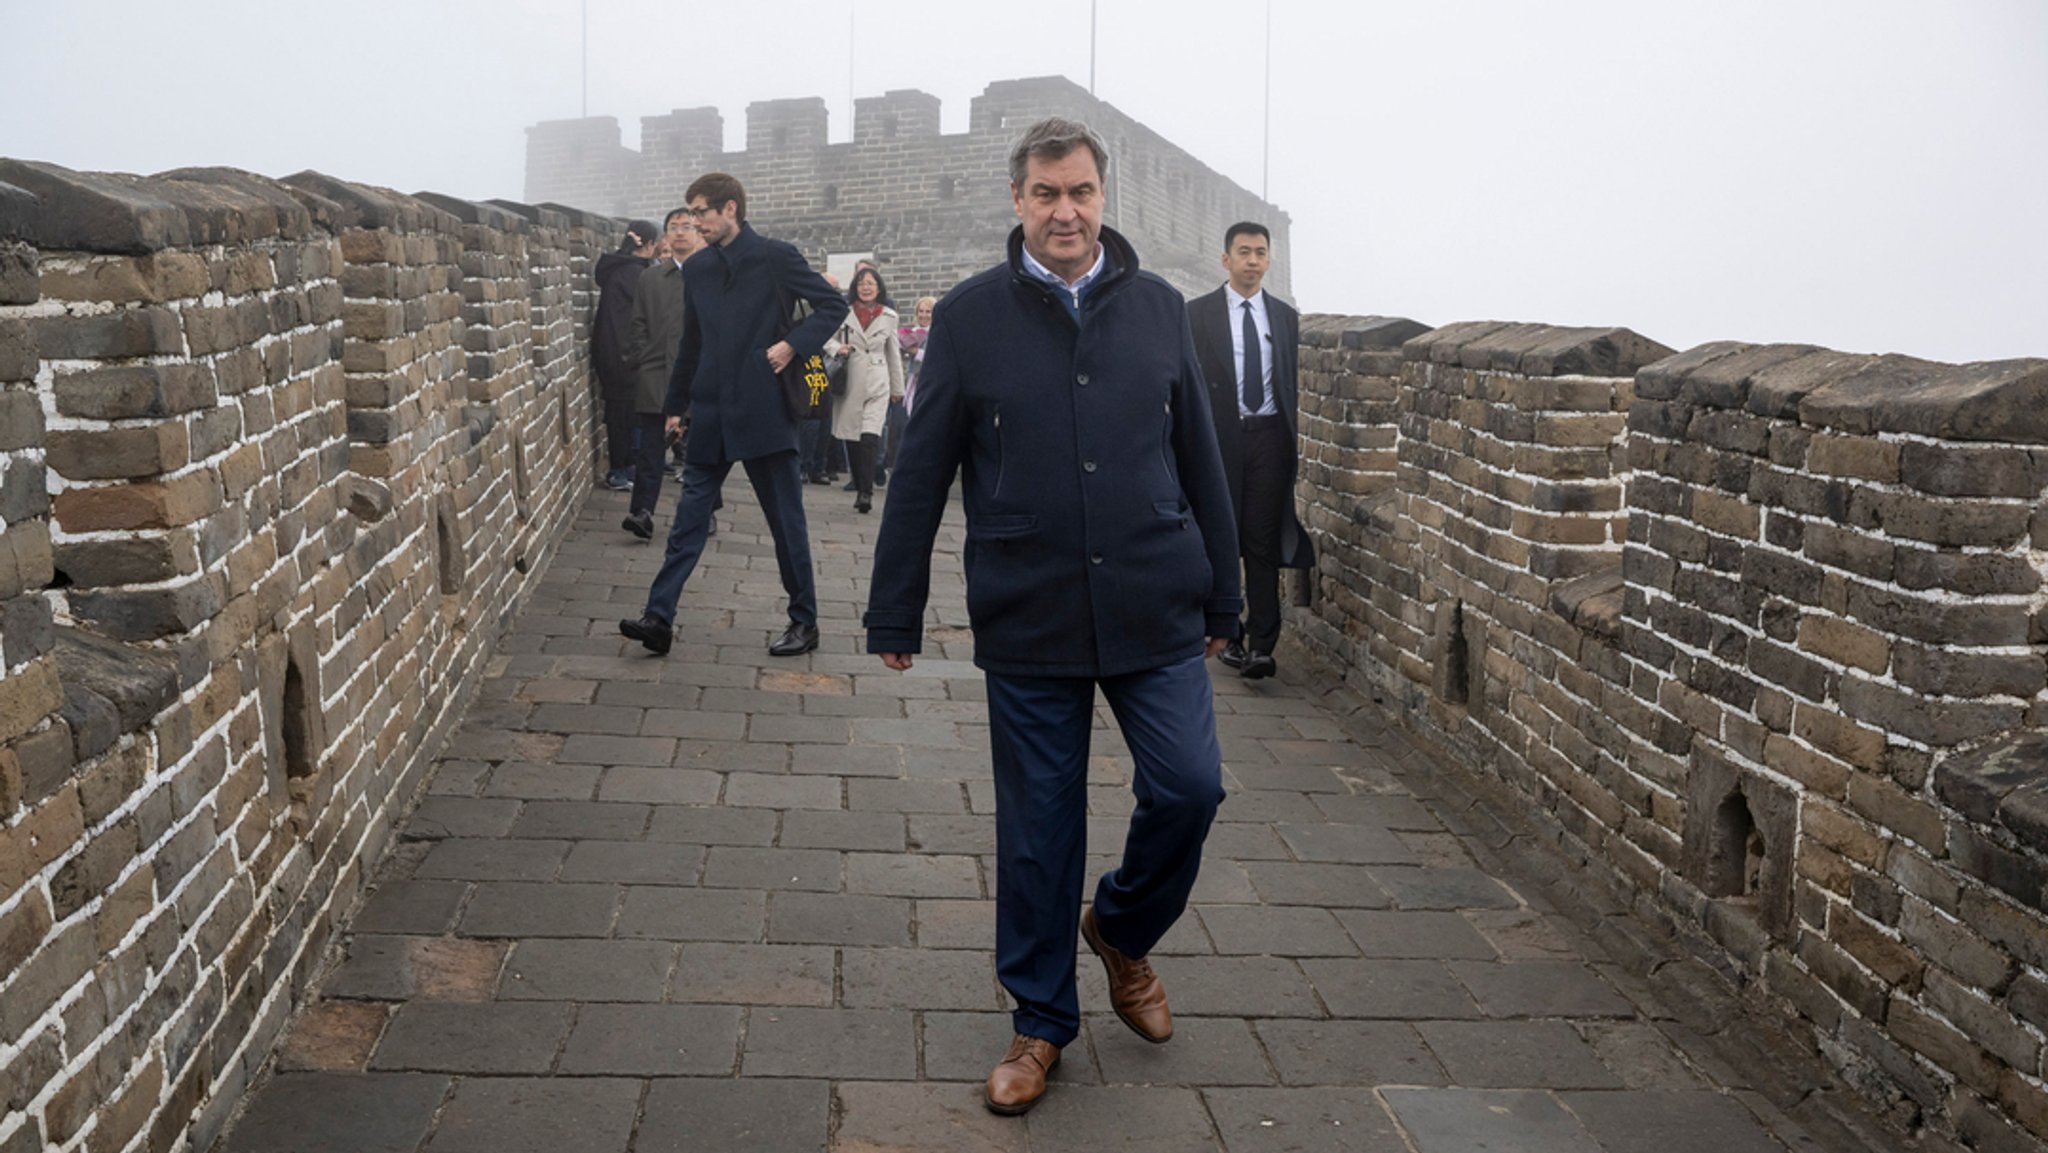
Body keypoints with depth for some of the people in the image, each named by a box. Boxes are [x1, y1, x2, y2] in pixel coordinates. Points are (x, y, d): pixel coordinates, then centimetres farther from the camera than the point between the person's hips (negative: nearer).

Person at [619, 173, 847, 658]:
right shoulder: (696, 268, 11)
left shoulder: (775, 258, -5)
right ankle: (659, 616, 0)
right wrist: (675, 405, 19)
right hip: (710, 414, 5)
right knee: (689, 516, 1)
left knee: (786, 520, 3)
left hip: (764, 412, -5)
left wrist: (793, 344, -14)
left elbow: (834, 305, -1)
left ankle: (804, 623, 13)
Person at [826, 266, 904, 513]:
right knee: (851, 439, 4)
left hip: (877, 384, 0)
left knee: (870, 437, -16)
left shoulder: (889, 316, 8)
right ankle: (860, 489, 17)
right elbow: (826, 337, 11)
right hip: (850, 381, 1)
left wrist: (897, 388, 20)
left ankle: (866, 492, -15)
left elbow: (893, 353, 17)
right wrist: (837, 348, -12)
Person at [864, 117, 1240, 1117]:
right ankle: (1041, 1020, 26)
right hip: (1028, 620, -1)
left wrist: (1222, 594, 12)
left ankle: (1121, 930, 30)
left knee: (1188, 788, -2)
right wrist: (895, 613, 1)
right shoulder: (970, 316, -2)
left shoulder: (1158, 307, 5)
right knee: (1038, 825, 8)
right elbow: (920, 473, 1)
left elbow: (1199, 460, 10)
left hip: (1156, 611, 2)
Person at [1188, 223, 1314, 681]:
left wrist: (1298, 444, 7)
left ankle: (1262, 644, -3)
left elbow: (1295, 384, 14)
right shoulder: (1197, 313, 4)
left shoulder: (1286, 317, 12)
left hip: (1270, 437, 1)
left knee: (1264, 543, -3)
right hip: (1219, 437, -1)